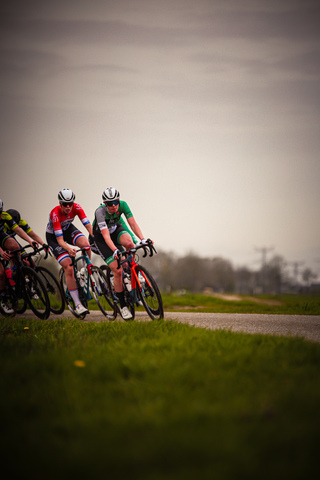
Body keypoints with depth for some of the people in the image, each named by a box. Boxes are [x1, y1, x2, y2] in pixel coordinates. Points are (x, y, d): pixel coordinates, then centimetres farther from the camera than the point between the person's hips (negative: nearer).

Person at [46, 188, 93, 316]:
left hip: (68, 229, 4)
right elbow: (60, 240, -35)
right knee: (68, 267, -18)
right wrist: (68, 249, -54)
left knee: (86, 244, -30)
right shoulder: (55, 214, -35)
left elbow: (88, 225, -26)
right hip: (53, 236, -4)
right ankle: (77, 304, -15)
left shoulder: (76, 208, -24)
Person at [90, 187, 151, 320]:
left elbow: (133, 223, -26)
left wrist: (142, 239, -41)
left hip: (116, 230, 4)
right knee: (117, 271, -17)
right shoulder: (100, 211, -34)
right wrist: (115, 251, -56)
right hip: (100, 238, -4)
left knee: (129, 243, -34)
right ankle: (123, 306, -6)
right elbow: (106, 236, -42)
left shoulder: (123, 205, -23)